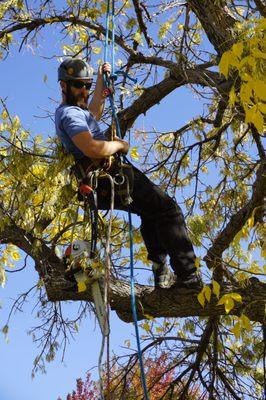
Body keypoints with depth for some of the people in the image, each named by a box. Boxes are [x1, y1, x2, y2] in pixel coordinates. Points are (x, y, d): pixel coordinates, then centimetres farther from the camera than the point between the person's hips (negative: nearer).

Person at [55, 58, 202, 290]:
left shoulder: (65, 112, 21)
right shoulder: (70, 113, -14)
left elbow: (94, 113, 44)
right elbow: (93, 149, -31)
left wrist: (101, 80, 42)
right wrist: (120, 145, -11)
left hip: (104, 186, 11)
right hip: (111, 179, -11)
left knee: (152, 212, 27)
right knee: (168, 210, -7)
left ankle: (160, 271, 22)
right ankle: (189, 279, -11)